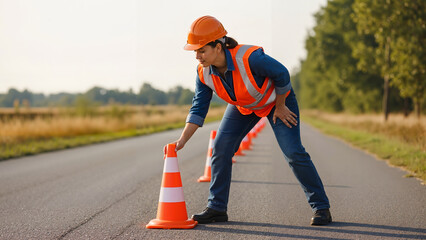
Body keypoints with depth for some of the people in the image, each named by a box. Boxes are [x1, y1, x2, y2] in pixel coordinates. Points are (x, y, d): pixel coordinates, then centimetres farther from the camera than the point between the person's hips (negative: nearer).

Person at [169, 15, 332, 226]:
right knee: (221, 147, -8)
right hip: (243, 107, 5)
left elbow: (281, 75, -26)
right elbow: (198, 109, -13)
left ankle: (321, 207, 0)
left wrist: (280, 107, -13)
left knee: (293, 152, -13)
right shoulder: (204, 73, -21)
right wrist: (182, 140, -23)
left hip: (276, 99, -5)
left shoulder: (250, 58, -40)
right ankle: (217, 208, 3)